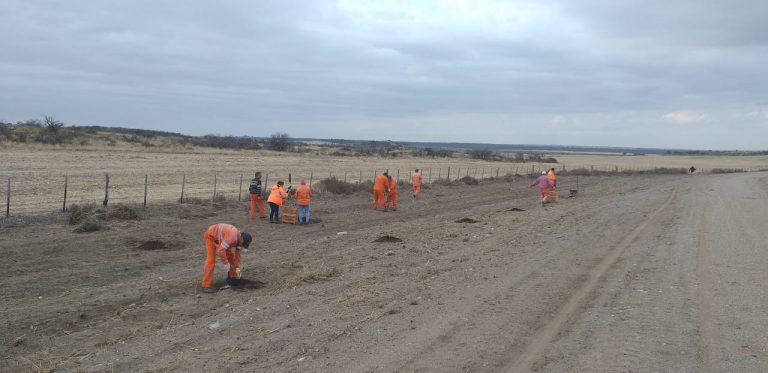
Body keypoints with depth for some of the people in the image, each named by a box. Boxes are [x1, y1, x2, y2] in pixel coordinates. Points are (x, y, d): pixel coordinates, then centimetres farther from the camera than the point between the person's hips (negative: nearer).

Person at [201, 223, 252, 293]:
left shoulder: (239, 238, -9)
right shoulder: (232, 237, -38)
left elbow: (237, 254, 3)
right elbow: (221, 250, -39)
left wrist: (237, 267, 0)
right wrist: (226, 263, -30)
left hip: (220, 237, 8)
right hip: (211, 236, -8)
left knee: (231, 256, 7)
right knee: (211, 260, -15)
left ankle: (233, 278, 23)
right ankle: (206, 286, -15)